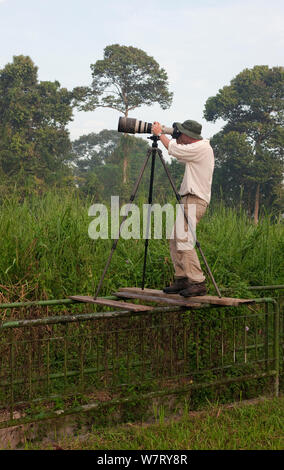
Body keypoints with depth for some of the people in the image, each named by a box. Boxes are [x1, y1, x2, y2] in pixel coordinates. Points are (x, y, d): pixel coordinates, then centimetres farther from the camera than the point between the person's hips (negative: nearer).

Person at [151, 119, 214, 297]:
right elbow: (179, 155, 29)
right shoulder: (197, 148, 18)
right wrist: (161, 134, 19)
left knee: (184, 240, -15)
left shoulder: (201, 148, -13)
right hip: (189, 200, 11)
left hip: (195, 200, -11)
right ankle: (182, 279, 12)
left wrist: (160, 133, 5)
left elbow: (173, 149, -11)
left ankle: (198, 283, -16)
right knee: (175, 240, 10)